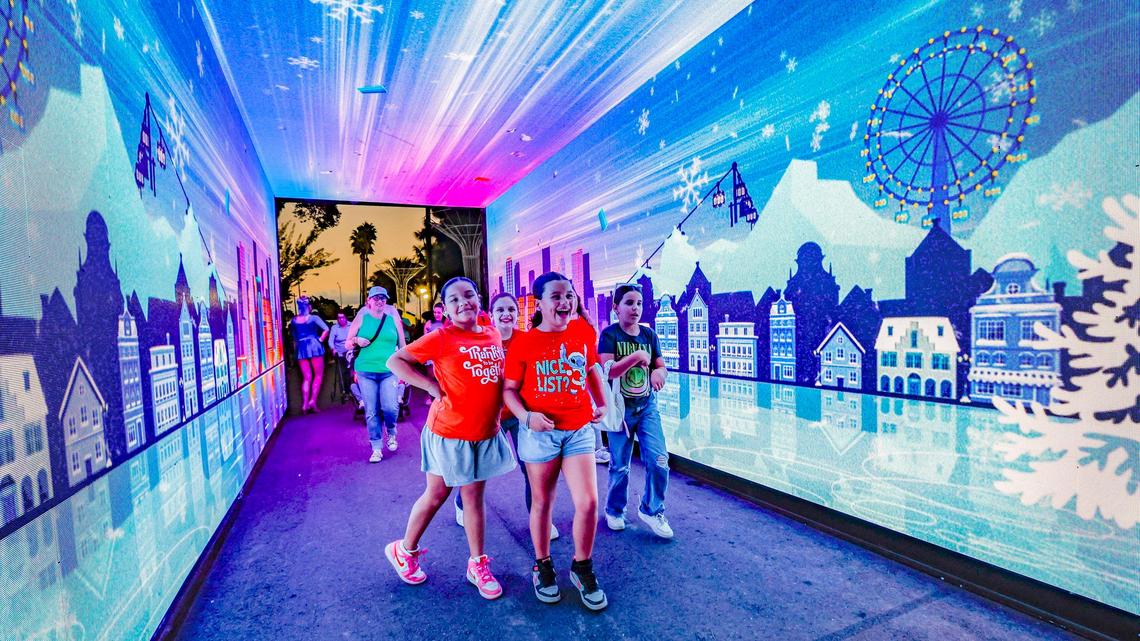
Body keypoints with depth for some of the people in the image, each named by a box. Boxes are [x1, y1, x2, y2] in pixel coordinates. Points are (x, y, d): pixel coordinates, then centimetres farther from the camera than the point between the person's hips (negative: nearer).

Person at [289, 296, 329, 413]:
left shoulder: (293, 320, 8)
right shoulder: (313, 318, -4)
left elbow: (293, 336, 16)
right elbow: (326, 329, -12)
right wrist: (320, 340, -4)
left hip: (301, 349, 4)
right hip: (314, 346, -4)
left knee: (306, 378, 9)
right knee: (318, 375, 5)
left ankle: (305, 404, 1)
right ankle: (313, 401, -6)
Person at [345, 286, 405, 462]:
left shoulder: (393, 318, 6)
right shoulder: (362, 318, 6)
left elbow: (402, 345, 9)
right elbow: (347, 344, 11)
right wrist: (356, 341, -11)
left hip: (389, 370, -1)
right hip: (366, 371, 1)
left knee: (390, 407, -15)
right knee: (371, 412, 2)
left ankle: (391, 433, 17)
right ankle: (377, 449, 15)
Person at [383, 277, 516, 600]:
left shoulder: (494, 336, 3)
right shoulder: (441, 338, -12)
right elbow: (395, 361, -12)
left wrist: (499, 410, 4)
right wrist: (433, 386, -18)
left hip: (485, 434, 4)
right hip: (448, 433, -4)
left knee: (474, 497, 15)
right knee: (436, 495, 12)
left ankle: (478, 565, 29)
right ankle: (404, 550, 38)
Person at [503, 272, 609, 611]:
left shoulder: (584, 332, -1)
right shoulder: (523, 342, -8)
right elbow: (509, 389, -4)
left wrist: (602, 403, 10)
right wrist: (526, 417, -19)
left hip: (579, 430, 2)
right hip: (540, 432, -2)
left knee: (588, 502, -1)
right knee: (542, 502, 12)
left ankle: (582, 568, 25)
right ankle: (542, 566, 36)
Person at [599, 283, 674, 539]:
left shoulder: (649, 334, 3)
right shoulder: (610, 335, -11)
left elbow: (661, 366, 7)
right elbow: (607, 371, -22)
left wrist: (658, 373, -15)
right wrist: (637, 356, -25)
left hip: (647, 406, 4)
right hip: (620, 409, -3)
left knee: (659, 460, -5)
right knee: (620, 465, 8)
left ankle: (651, 509, 19)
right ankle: (615, 511, 33)